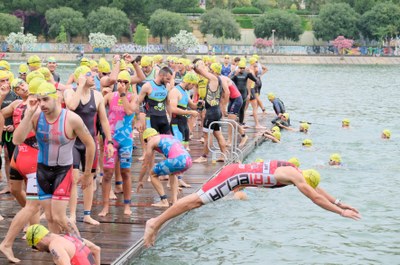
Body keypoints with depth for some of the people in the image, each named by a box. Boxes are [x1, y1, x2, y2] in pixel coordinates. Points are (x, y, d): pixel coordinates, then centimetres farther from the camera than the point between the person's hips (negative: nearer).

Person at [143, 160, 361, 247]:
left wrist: (338, 202, 25)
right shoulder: (296, 177, -13)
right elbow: (316, 198, -13)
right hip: (236, 176, -9)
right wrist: (341, 213, -8)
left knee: (200, 199, 10)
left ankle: (157, 222, 12)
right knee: (197, 200, -10)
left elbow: (316, 189, 26)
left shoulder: (296, 171, 14)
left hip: (239, 172, 9)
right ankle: (156, 222, -10)